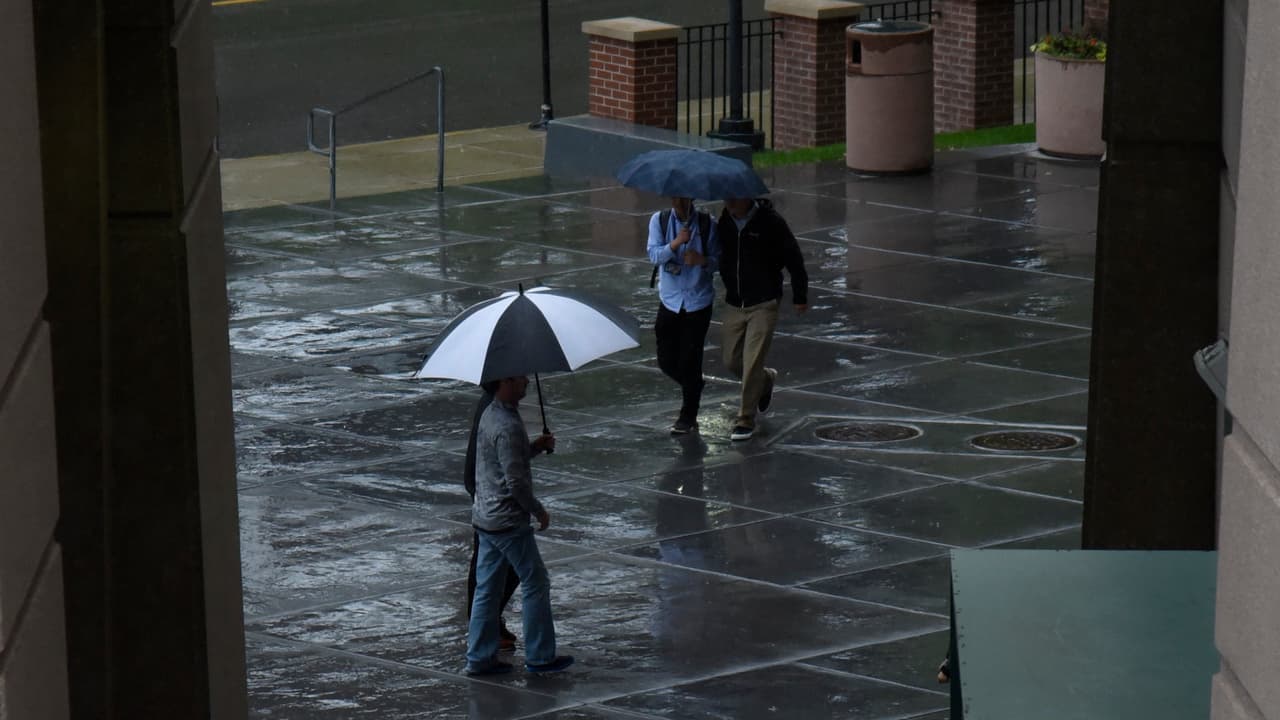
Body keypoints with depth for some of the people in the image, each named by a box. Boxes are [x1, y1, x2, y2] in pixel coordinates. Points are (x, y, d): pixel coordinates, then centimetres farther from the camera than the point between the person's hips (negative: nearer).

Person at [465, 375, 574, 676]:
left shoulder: (490, 415, 10)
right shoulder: (507, 426, -22)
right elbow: (516, 482, -22)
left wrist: (535, 446, 9)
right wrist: (539, 511, -9)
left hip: (484, 517, 10)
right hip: (509, 521, -10)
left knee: (486, 588, 12)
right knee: (536, 583, 2)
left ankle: (479, 657, 15)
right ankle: (540, 656, 8)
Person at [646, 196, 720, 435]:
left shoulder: (707, 224, -5)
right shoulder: (659, 221, -1)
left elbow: (719, 261, -3)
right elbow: (654, 255, -12)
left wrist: (702, 260, -24)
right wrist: (676, 243, -30)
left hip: (698, 301, -3)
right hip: (670, 299, 3)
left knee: (690, 359, -2)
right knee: (666, 361, 7)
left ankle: (688, 417, 12)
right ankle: (693, 386, 38)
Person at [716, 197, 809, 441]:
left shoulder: (770, 222, -13)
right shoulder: (724, 222, 1)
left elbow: (793, 258, -6)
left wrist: (800, 296, 0)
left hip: (763, 305, -5)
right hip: (734, 305, 5)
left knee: (752, 363, -9)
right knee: (732, 361, 9)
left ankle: (746, 419, 2)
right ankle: (766, 380, 39)